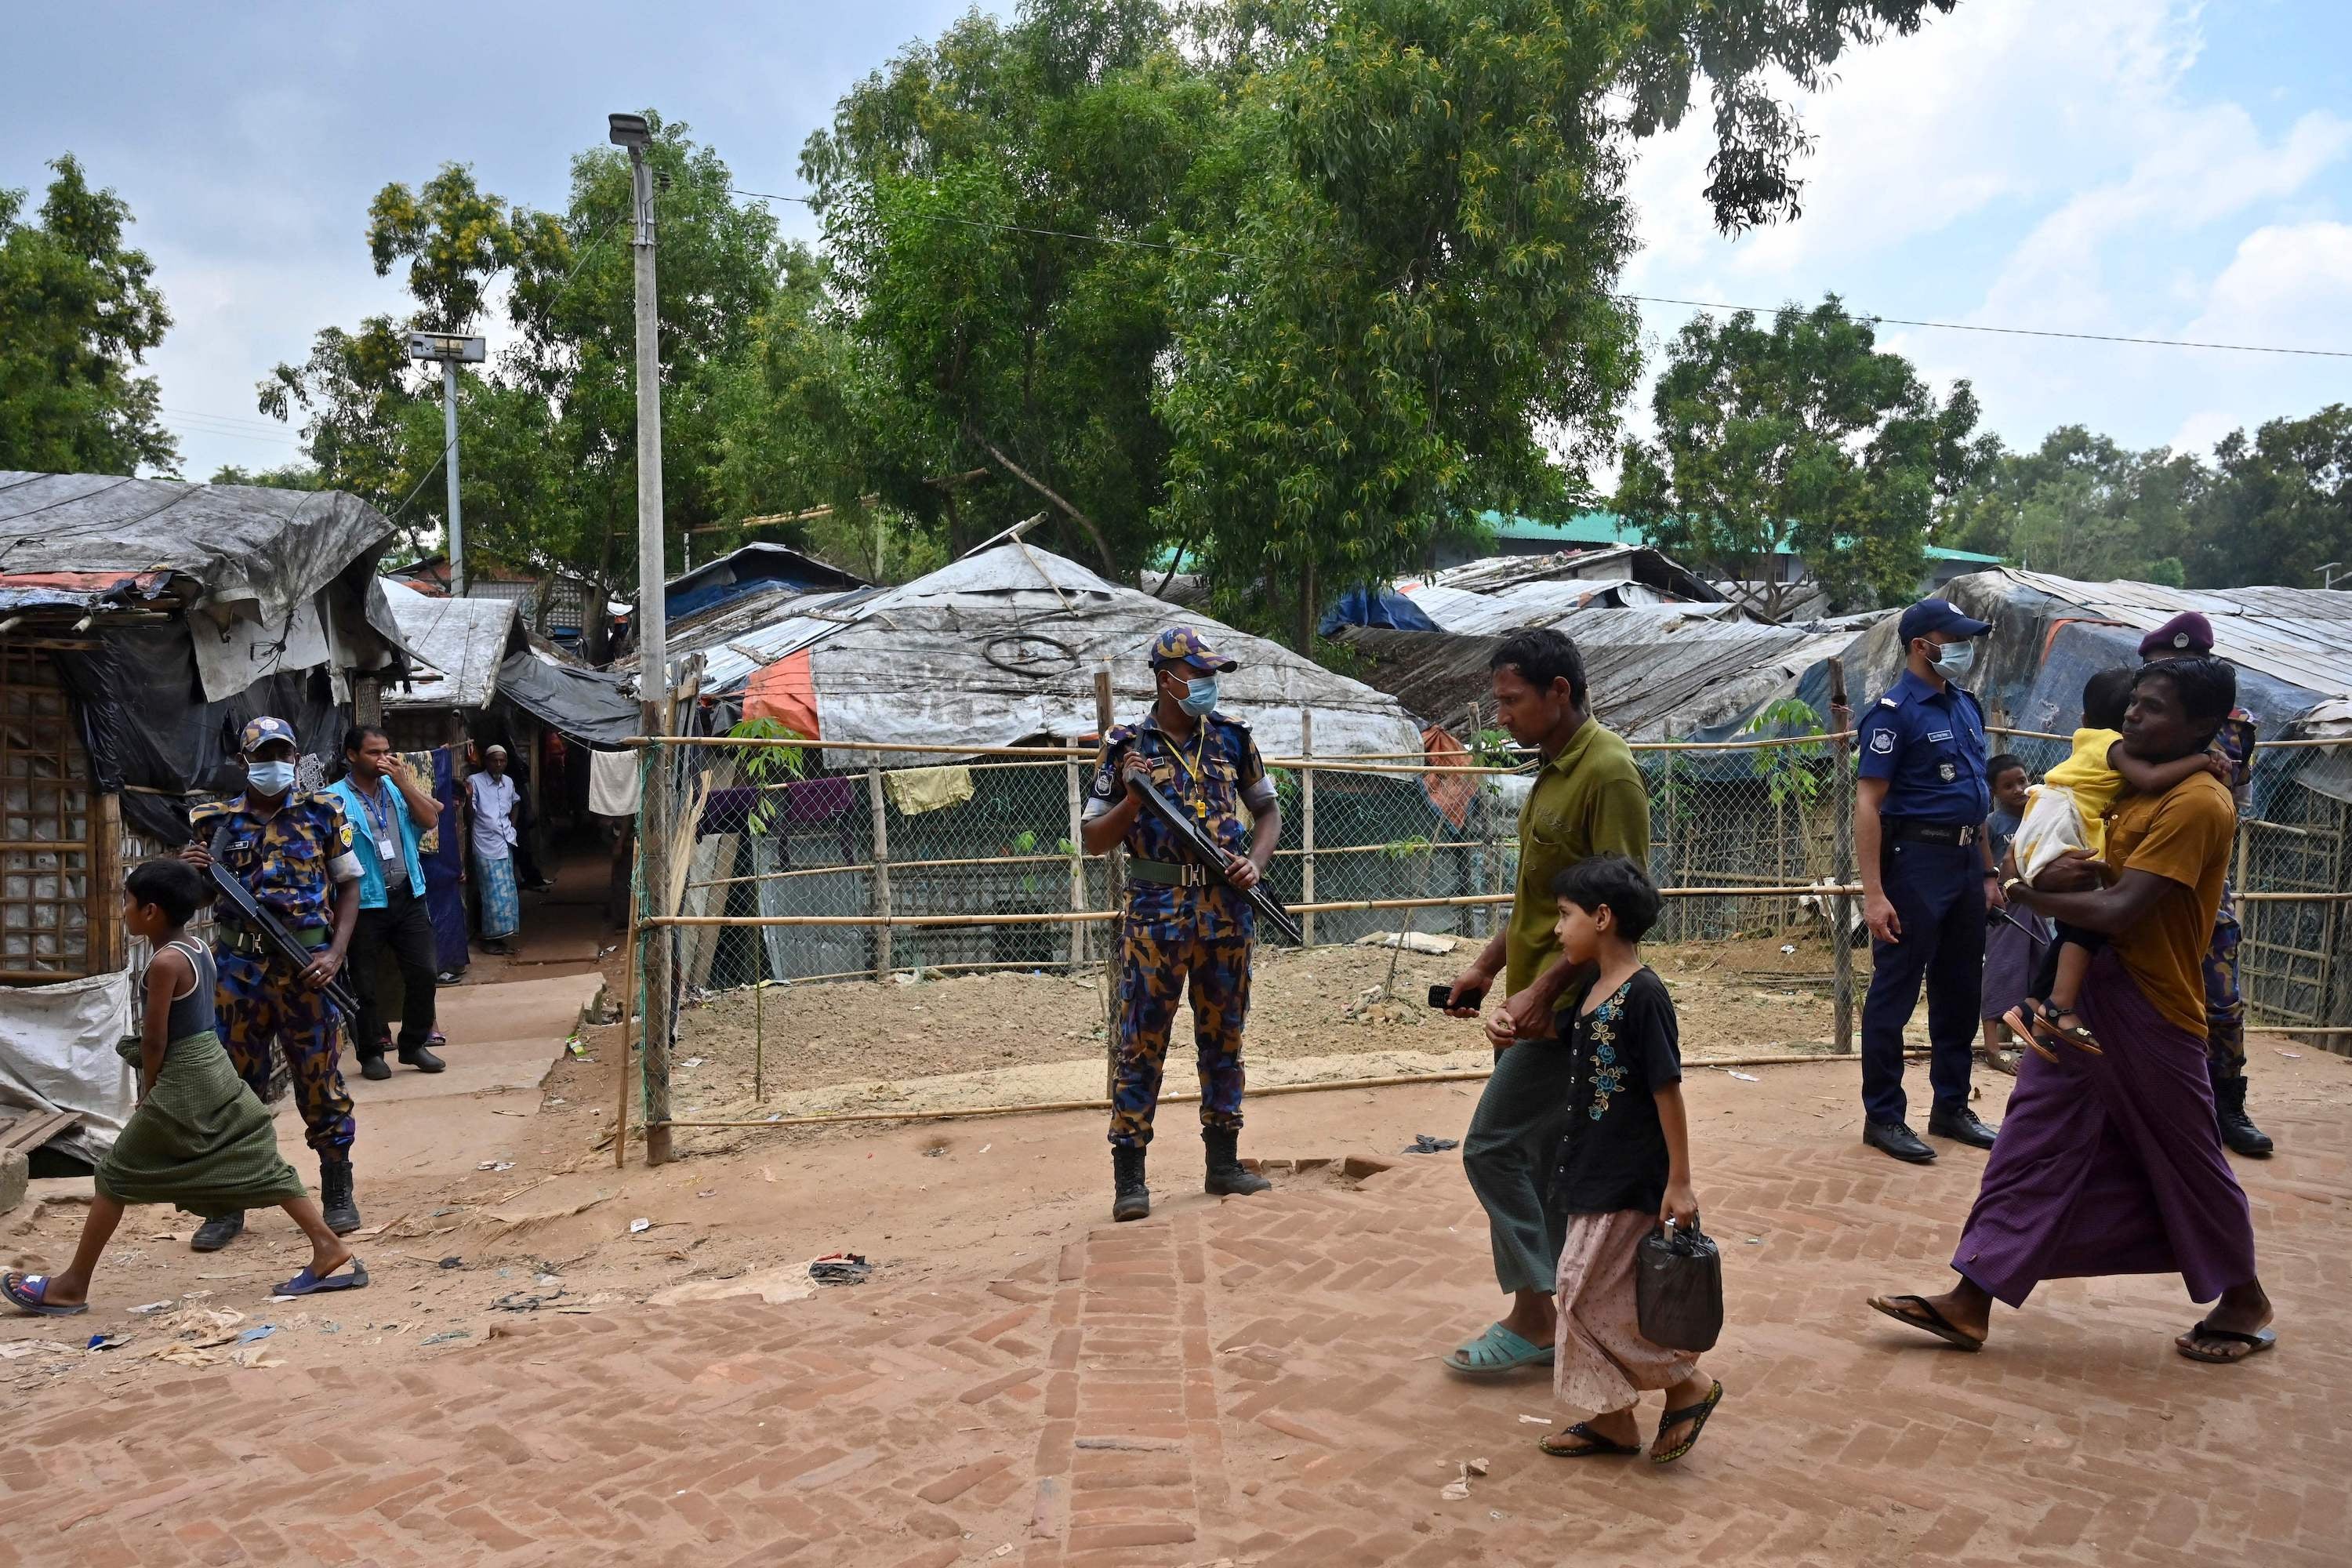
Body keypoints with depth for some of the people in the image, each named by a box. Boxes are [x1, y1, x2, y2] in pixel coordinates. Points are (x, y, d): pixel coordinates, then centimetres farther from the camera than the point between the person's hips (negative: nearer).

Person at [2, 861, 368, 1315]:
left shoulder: (165, 962, -17)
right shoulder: (198, 950, 8)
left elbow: (154, 1040, -14)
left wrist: (146, 1094, 0)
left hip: (181, 1083, -8)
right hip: (216, 1073, 8)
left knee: (116, 1176, 6)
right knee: (261, 1166, 6)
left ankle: (72, 1286, 16)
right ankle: (332, 1252, 1)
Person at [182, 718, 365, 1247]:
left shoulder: (321, 814, 4)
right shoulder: (218, 822, 7)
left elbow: (349, 884, 4)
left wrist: (336, 953, -8)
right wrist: (189, 874, -10)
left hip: (305, 964, -1)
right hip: (237, 965, 2)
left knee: (320, 1079, 5)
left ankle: (338, 1193, 18)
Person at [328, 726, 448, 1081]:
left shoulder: (398, 787, 10)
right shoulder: (336, 798, -8)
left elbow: (430, 819, -1)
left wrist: (403, 780, -8)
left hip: (408, 897, 5)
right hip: (364, 904, -5)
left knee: (422, 974, 6)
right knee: (363, 984, 4)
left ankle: (415, 1045, 21)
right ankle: (371, 1053, 17)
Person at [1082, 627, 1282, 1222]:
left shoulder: (1233, 738, 7)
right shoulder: (1126, 746, -2)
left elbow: (1267, 810, 16)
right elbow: (1094, 840, 0)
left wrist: (1255, 861, -2)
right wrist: (1134, 798, -17)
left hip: (1227, 909, 3)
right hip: (1156, 910, -3)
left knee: (1223, 1039, 12)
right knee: (1141, 1043, -1)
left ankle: (1223, 1163, 24)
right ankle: (1129, 1178, 6)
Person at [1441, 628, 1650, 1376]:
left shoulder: (1608, 773, -17)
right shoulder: (1554, 767, 13)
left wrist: (1544, 990, -23)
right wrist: (1486, 966, 18)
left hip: (1564, 1005, -10)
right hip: (1535, 997, 10)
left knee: (1493, 1148, -6)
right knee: (1540, 1159, 13)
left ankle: (1531, 1320, 6)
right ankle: (1540, 1320, 23)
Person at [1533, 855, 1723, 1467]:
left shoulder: (1644, 995, -18)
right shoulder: (1592, 992, 8)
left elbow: (1668, 1090, -18)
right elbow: (1560, 1035, 29)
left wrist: (1680, 1183, -18)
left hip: (1630, 1181, -9)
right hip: (1593, 1174, 9)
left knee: (1588, 1292, -5)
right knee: (1585, 1292, 13)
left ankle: (1689, 1384, 11)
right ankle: (1610, 1418, 25)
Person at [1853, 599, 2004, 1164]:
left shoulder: (1966, 704, 13)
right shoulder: (1896, 711, -12)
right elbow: (1868, 804, -16)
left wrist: (1987, 872, 17)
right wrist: (1873, 893, -21)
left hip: (1964, 862, 8)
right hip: (1916, 862, -8)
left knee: (1960, 991, 15)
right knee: (1895, 993, 0)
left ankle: (1952, 1107, 27)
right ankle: (1883, 1117, 8)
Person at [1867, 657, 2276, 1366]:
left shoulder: (2198, 803, -19)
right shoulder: (2145, 791, 11)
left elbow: (2119, 912, -25)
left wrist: (2031, 895, -11)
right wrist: (2090, 874, -9)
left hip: (2149, 1016, -8)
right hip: (2083, 998, 9)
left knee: (2186, 1163, 10)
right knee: (2033, 1147, 5)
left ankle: (2246, 1303, 34)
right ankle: (1970, 1302, 8)